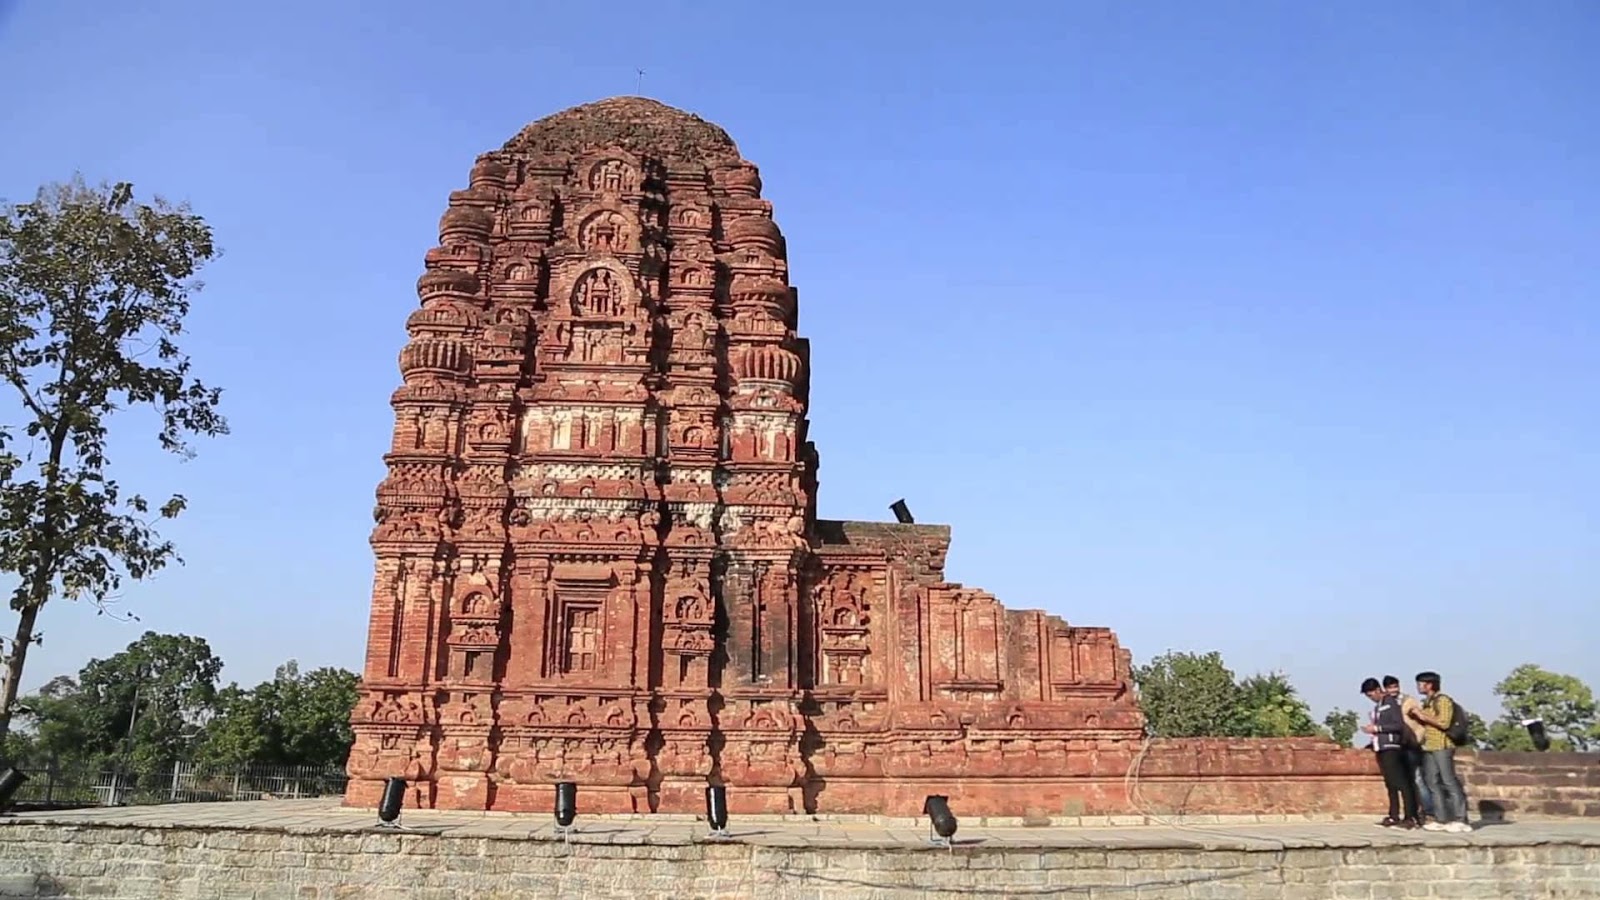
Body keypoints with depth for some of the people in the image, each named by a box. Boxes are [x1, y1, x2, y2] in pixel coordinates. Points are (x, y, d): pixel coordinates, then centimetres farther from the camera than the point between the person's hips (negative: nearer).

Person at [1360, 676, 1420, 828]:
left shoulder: (1391, 703, -8)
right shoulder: (1377, 707, 18)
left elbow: (1399, 725, -16)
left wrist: (1377, 728, -15)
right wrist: (1371, 729, 7)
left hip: (1391, 748, -9)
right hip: (1381, 748, 9)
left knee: (1401, 783, -9)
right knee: (1390, 784, 9)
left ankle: (1410, 817, -9)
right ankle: (1394, 816, 12)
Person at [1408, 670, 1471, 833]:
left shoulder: (1443, 700, -8)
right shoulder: (1427, 702, 18)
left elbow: (1444, 723, -16)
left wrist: (1424, 717, -12)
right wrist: (1417, 717, 8)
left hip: (1442, 747, -9)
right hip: (1429, 747, 9)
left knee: (1449, 782, -8)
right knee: (1433, 783, 6)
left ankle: (1460, 820, -6)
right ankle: (1441, 819, 8)